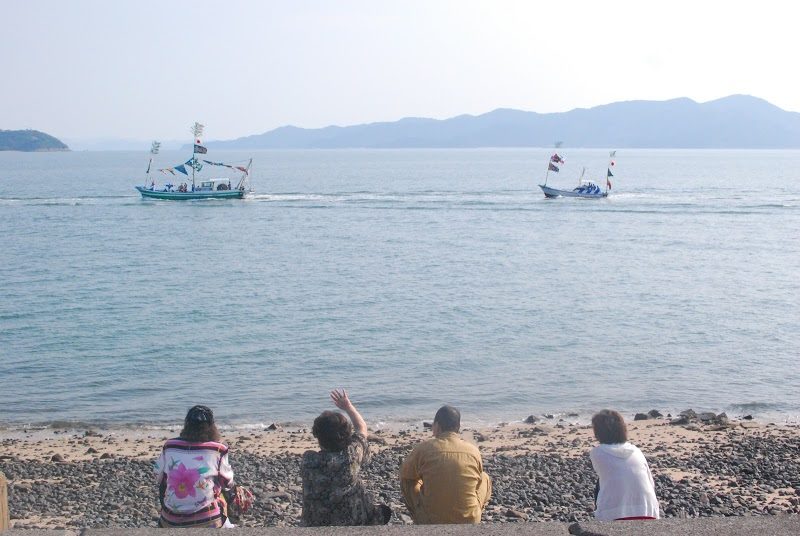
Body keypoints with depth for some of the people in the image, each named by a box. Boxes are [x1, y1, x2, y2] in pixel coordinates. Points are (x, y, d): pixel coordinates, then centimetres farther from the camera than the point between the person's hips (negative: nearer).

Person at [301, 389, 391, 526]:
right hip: (353, 522, -2)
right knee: (384, 511, 22)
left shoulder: (308, 461, -18)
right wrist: (348, 406, 10)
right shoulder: (352, 456, -21)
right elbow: (362, 427, -1)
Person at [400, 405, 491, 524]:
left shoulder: (423, 448, -10)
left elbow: (405, 475, 8)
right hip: (469, 522, 1)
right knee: (485, 478, 26)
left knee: (407, 481, 24)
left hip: (430, 522, -1)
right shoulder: (473, 451, -4)